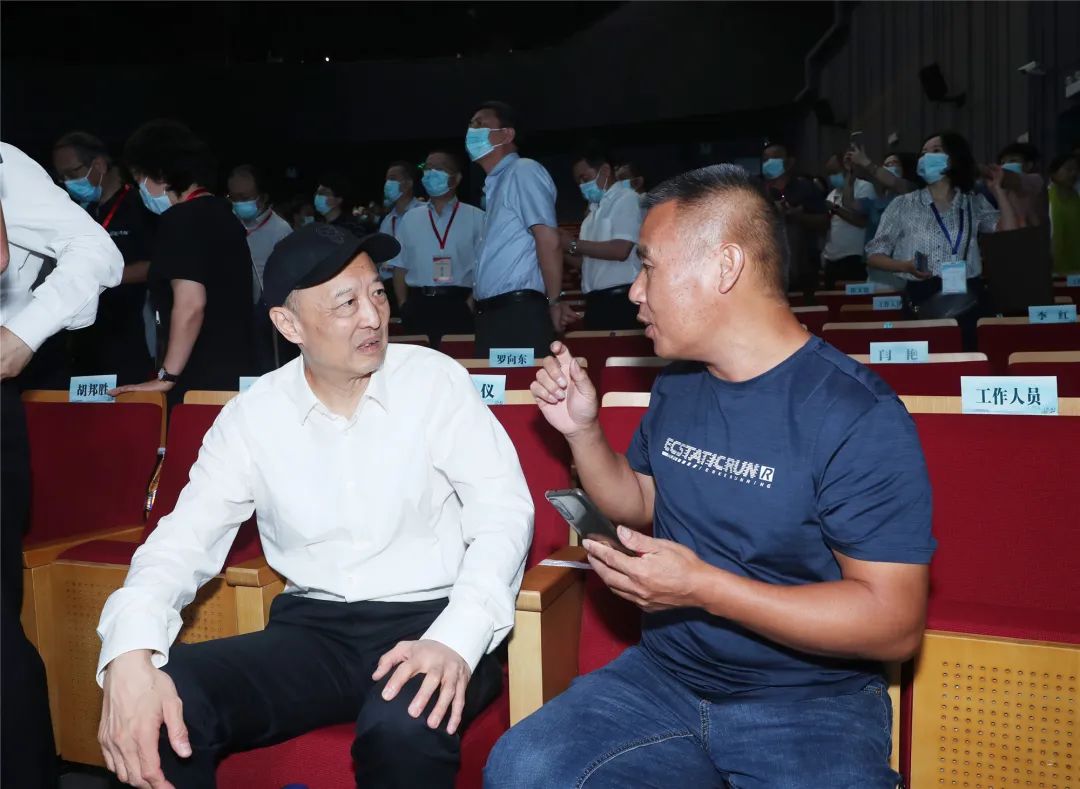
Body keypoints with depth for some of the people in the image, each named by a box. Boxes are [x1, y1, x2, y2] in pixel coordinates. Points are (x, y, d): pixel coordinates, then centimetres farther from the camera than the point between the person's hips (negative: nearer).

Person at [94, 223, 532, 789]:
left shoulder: (436, 381, -4)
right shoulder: (252, 416, 2)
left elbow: (503, 514, -8)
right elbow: (185, 538, 0)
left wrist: (457, 640, -24)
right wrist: (131, 652, -21)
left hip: (429, 620, -2)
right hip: (313, 630, 3)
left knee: (405, 725, -35)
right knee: (155, 710, -20)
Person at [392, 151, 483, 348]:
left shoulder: (476, 218, 5)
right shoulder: (409, 219, 15)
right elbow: (400, 266, 14)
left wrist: (470, 305, -12)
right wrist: (404, 306, 2)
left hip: (458, 307, -3)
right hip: (418, 307, 3)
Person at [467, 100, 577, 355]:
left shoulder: (524, 171, -6)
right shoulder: (494, 183, 22)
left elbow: (548, 240, -15)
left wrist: (554, 303, -12)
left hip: (519, 312, -9)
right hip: (493, 314, 9)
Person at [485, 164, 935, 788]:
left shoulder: (857, 416, -16)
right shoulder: (678, 386, 6)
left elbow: (895, 625, -17)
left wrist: (703, 586, -23)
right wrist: (582, 429, 1)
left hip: (810, 704, -5)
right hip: (665, 677, 5)